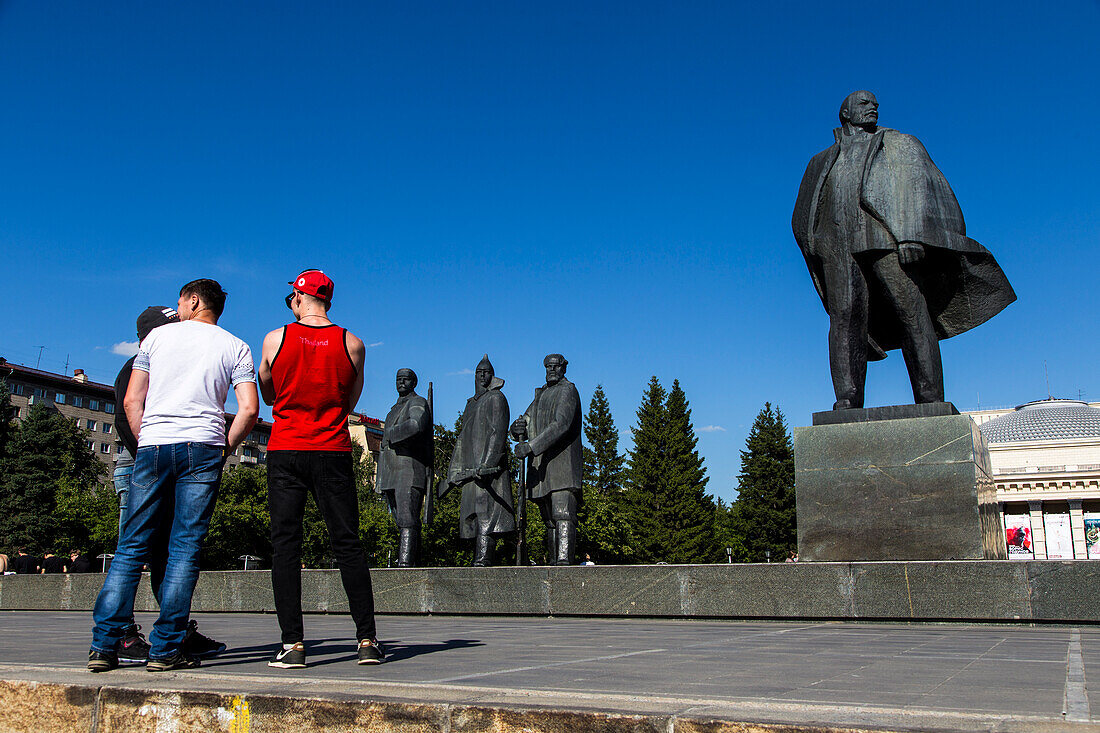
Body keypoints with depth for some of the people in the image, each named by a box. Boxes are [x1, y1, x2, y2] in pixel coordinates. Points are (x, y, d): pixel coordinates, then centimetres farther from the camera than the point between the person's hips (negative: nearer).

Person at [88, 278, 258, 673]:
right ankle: (166, 649, -3)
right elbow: (249, 408, 0)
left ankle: (103, 645, 2)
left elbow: (132, 400, 11)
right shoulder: (236, 347, 12)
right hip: (202, 448, -1)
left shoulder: (158, 335, 15)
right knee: (185, 548, -1)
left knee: (131, 547, 6)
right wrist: (225, 448, 10)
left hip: (152, 445, 1)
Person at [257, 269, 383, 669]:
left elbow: (268, 396, 14)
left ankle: (292, 643, -1)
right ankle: (367, 640, 4)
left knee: (285, 544, 3)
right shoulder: (352, 344, 2)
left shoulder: (275, 340, 0)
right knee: (348, 544, 5)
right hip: (333, 452, 1)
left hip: (285, 452, -1)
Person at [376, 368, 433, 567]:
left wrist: (391, 434, -8)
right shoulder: (394, 409, 27)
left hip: (410, 470, -8)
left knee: (408, 521, -16)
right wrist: (380, 478, 23)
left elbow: (416, 425, -22)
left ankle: (406, 563, -24)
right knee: (401, 522, 5)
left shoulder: (418, 403, 1)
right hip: (391, 473, 8)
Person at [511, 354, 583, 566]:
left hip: (562, 464, -8)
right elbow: (527, 422, 19)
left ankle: (564, 560, -27)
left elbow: (561, 424, -17)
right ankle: (552, 562, 11)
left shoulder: (568, 391, -2)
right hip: (541, 467, 8)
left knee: (563, 515, -19)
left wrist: (530, 446, -23)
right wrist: (518, 427, -8)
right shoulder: (540, 395, 23)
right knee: (549, 520, 8)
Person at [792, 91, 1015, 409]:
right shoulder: (823, 162, 30)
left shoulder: (900, 145, 23)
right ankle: (847, 401, -23)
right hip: (838, 243, 2)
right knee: (845, 316, -15)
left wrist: (911, 234, -11)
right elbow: (803, 218, 26)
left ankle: (931, 402, -16)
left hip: (888, 238, -2)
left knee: (912, 313, -13)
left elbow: (915, 187, 6)